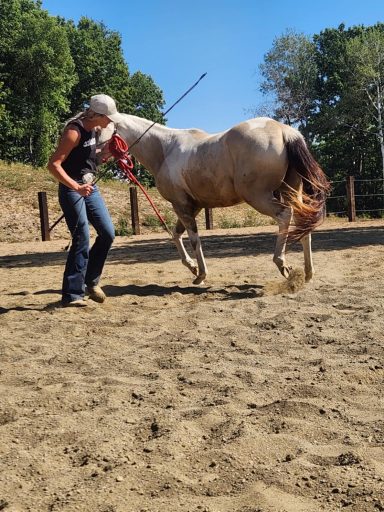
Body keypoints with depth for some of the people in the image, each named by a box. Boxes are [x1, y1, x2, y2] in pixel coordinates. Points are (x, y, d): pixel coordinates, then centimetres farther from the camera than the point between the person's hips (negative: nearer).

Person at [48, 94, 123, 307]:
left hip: (90, 188, 9)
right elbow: (53, 165, -25)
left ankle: (91, 281, 23)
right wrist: (76, 187, -34)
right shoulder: (74, 132, -20)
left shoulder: (95, 128, 5)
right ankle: (72, 294, 3)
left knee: (108, 233, 8)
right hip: (72, 191, -8)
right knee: (82, 241, -7)